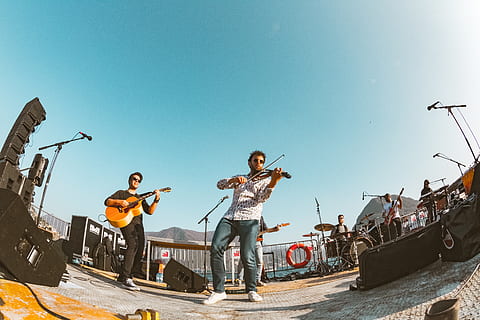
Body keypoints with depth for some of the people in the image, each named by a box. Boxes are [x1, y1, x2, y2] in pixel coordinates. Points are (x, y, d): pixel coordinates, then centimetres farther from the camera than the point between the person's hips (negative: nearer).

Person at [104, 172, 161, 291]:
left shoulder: (140, 198, 28)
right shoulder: (121, 193, 19)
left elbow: (150, 211, 15)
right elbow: (107, 202, 6)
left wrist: (156, 200, 0)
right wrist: (119, 202, -12)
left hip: (138, 223, 5)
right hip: (126, 221, -5)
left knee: (139, 250, -8)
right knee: (133, 244, -28)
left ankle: (122, 276, 8)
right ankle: (126, 278, -32)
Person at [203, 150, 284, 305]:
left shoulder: (265, 180, 14)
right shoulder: (239, 178, 25)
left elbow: (261, 198, -7)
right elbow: (220, 185, 12)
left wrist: (273, 182, -25)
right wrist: (234, 179, -8)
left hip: (249, 219, -3)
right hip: (229, 217, 3)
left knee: (247, 257, -15)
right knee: (215, 249, -15)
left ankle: (252, 291, 10)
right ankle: (218, 291, -3)